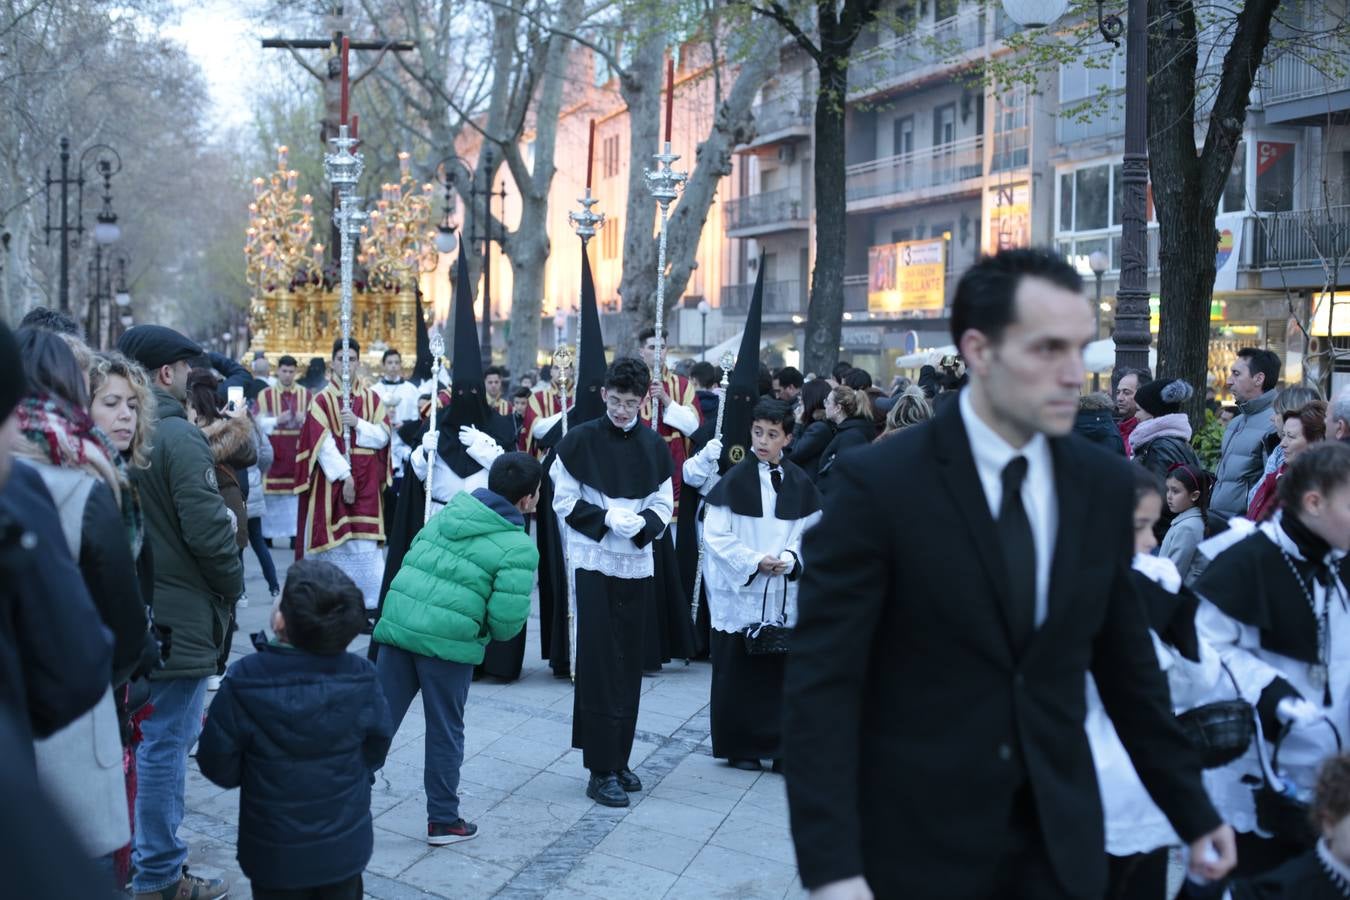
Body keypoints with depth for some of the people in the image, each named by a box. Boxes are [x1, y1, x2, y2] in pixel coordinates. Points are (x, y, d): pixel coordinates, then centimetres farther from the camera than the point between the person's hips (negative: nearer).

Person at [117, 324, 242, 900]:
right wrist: (232, 586, -5)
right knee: (165, 745, 2)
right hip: (177, 617, -8)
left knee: (133, 740, 20)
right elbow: (207, 529, -22)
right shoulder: (178, 437, -18)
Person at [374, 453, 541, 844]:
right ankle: (443, 820, 25)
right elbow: (507, 617, -13)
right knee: (445, 733, 12)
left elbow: (413, 559, 14)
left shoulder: (449, 511, 10)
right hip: (448, 644, -4)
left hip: (398, 623, 5)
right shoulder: (518, 548, -8)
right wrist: (499, 632, 9)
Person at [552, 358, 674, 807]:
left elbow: (664, 504, 6)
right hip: (593, 563, -4)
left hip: (636, 565, 4)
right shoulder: (580, 440, -5)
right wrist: (607, 518, -17)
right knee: (598, 665, -5)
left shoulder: (654, 446, 5)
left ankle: (619, 760, 20)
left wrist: (641, 524, -14)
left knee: (628, 665, 9)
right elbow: (565, 501, -4)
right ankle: (600, 771, -2)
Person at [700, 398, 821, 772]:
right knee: (737, 672, 3)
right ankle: (738, 747, 13)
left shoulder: (799, 483, 5)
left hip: (784, 593, 2)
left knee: (780, 670, 3)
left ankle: (779, 746, 12)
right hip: (739, 591, -2)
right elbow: (715, 534, -6)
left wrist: (789, 558, -10)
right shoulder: (735, 479, -4)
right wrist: (754, 561, -14)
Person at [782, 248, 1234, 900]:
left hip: (1060, 837, 4)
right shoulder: (877, 483, -14)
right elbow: (821, 684, -15)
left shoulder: (1105, 485, 0)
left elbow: (1127, 664, 10)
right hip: (915, 839, -3)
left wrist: (1191, 810, 13)